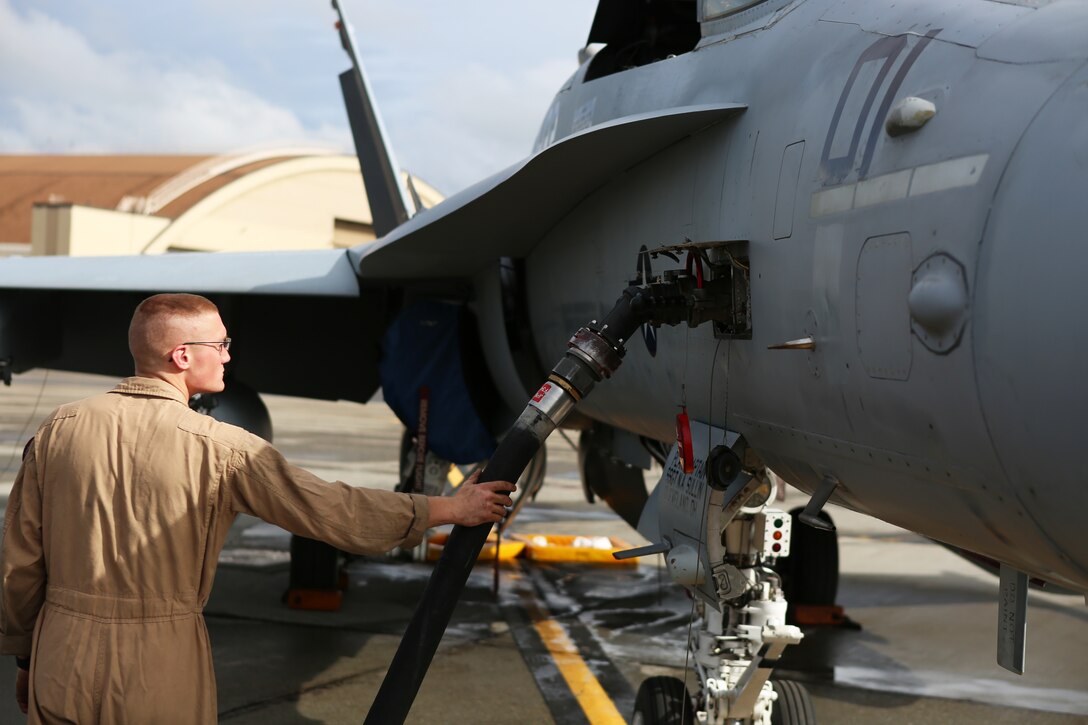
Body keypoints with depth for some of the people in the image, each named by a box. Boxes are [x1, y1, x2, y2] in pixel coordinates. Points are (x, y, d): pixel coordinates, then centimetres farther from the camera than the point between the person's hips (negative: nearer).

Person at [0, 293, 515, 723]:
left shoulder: (59, 429, 0)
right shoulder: (221, 449, -11)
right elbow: (331, 510, -7)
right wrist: (453, 508, 2)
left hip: (63, 669, 4)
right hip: (160, 676, -3)